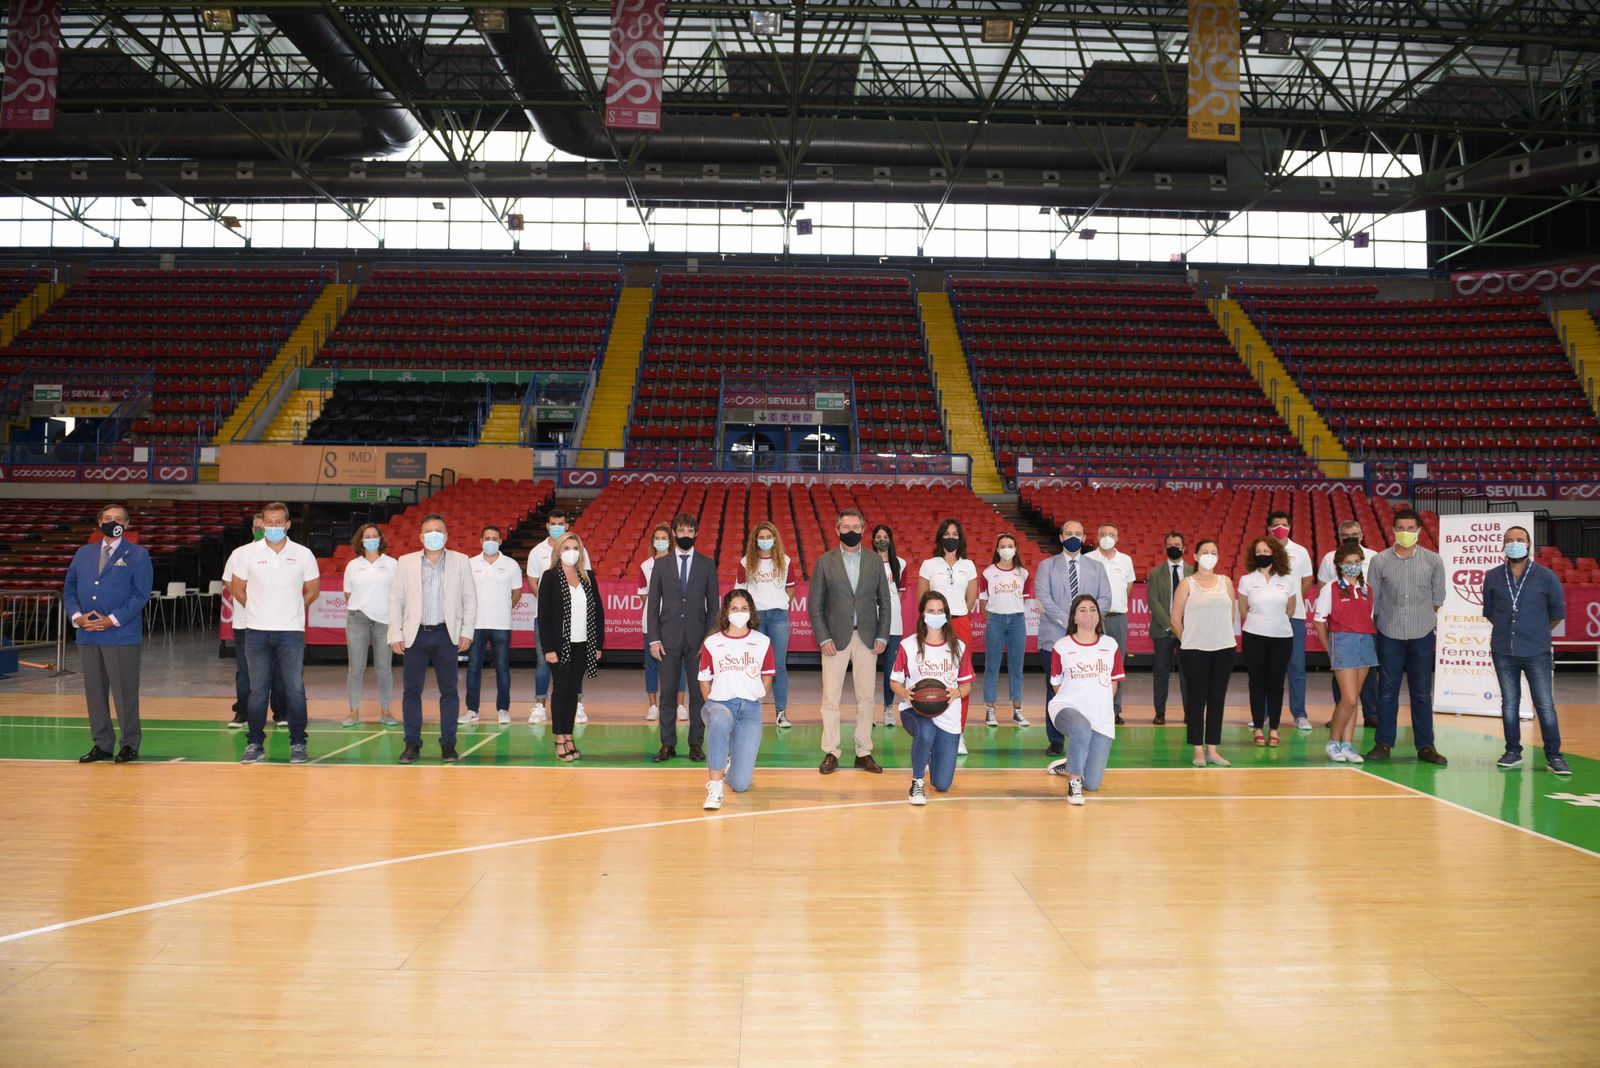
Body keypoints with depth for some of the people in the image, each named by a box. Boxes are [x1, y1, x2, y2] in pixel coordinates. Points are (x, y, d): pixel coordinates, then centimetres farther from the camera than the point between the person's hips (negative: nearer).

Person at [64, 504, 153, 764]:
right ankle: (102, 745, 17)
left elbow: (141, 594, -6)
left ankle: (130, 745, 7)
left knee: (124, 691, -2)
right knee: (94, 691, 8)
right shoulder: (83, 553, 16)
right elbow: (69, 589, 14)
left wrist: (112, 620, -14)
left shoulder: (137, 555, 2)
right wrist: (76, 615, -4)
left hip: (122, 635, -5)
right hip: (87, 635, 5)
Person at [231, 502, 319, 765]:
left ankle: (298, 744, 6)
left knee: (295, 689, -3)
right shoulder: (249, 554, 2)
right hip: (257, 632, 1)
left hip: (291, 632, -1)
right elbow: (237, 589, 13)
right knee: (258, 690, 6)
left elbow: (312, 591, 12)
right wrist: (259, 611, 14)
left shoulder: (303, 554, 1)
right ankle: (255, 744, 14)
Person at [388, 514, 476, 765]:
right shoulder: (406, 562, 7)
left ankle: (448, 744, 9)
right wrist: (395, 634, 0)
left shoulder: (460, 561, 6)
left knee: (449, 690, 2)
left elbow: (470, 598, 6)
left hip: (446, 634, 0)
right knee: (412, 690, 2)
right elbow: (396, 599, 7)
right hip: (415, 634, 1)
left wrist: (467, 631, -1)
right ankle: (412, 744, 10)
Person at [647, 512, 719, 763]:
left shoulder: (707, 564, 5)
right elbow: (652, 603, 5)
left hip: (697, 639, 0)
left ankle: (696, 744, 12)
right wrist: (653, 639, -2)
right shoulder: (661, 564, 6)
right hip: (669, 639, 0)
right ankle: (668, 745, 11)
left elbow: (713, 605, 4)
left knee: (698, 693, 4)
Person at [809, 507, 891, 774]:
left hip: (867, 638, 2)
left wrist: (882, 636, 0)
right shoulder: (824, 561, 2)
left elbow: (884, 601, 9)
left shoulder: (874, 561, 7)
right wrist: (823, 638, -8)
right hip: (836, 638, -2)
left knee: (866, 696, 5)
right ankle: (830, 753, 7)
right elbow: (815, 603, 0)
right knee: (830, 697, -1)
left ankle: (864, 753, 14)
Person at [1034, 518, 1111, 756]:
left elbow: (1104, 599, 7)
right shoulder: (1047, 566, 8)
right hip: (1055, 637, -1)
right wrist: (1066, 622, -14)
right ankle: (1055, 741, 8)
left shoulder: (1096, 567, 16)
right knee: (1055, 691, 0)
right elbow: (1043, 598, -4)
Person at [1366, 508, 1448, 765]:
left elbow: (1438, 598, 10)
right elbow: (1372, 599, 4)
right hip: (1389, 634, 0)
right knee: (1387, 691, 4)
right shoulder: (1379, 561, -2)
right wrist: (1377, 622, 4)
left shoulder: (1433, 560, 0)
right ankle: (1383, 743, 12)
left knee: (1422, 693, 6)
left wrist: (1425, 616, 10)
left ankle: (1425, 746, 13)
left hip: (1422, 634, 1)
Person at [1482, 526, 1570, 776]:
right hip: (1503, 652, 2)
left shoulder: (1546, 577, -3)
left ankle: (1553, 755, 9)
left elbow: (1557, 613, 8)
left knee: (1545, 705, -1)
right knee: (1509, 703, 10)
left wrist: (1536, 632, 14)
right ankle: (1513, 751, 20)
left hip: (1537, 653, -2)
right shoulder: (1493, 577, 2)